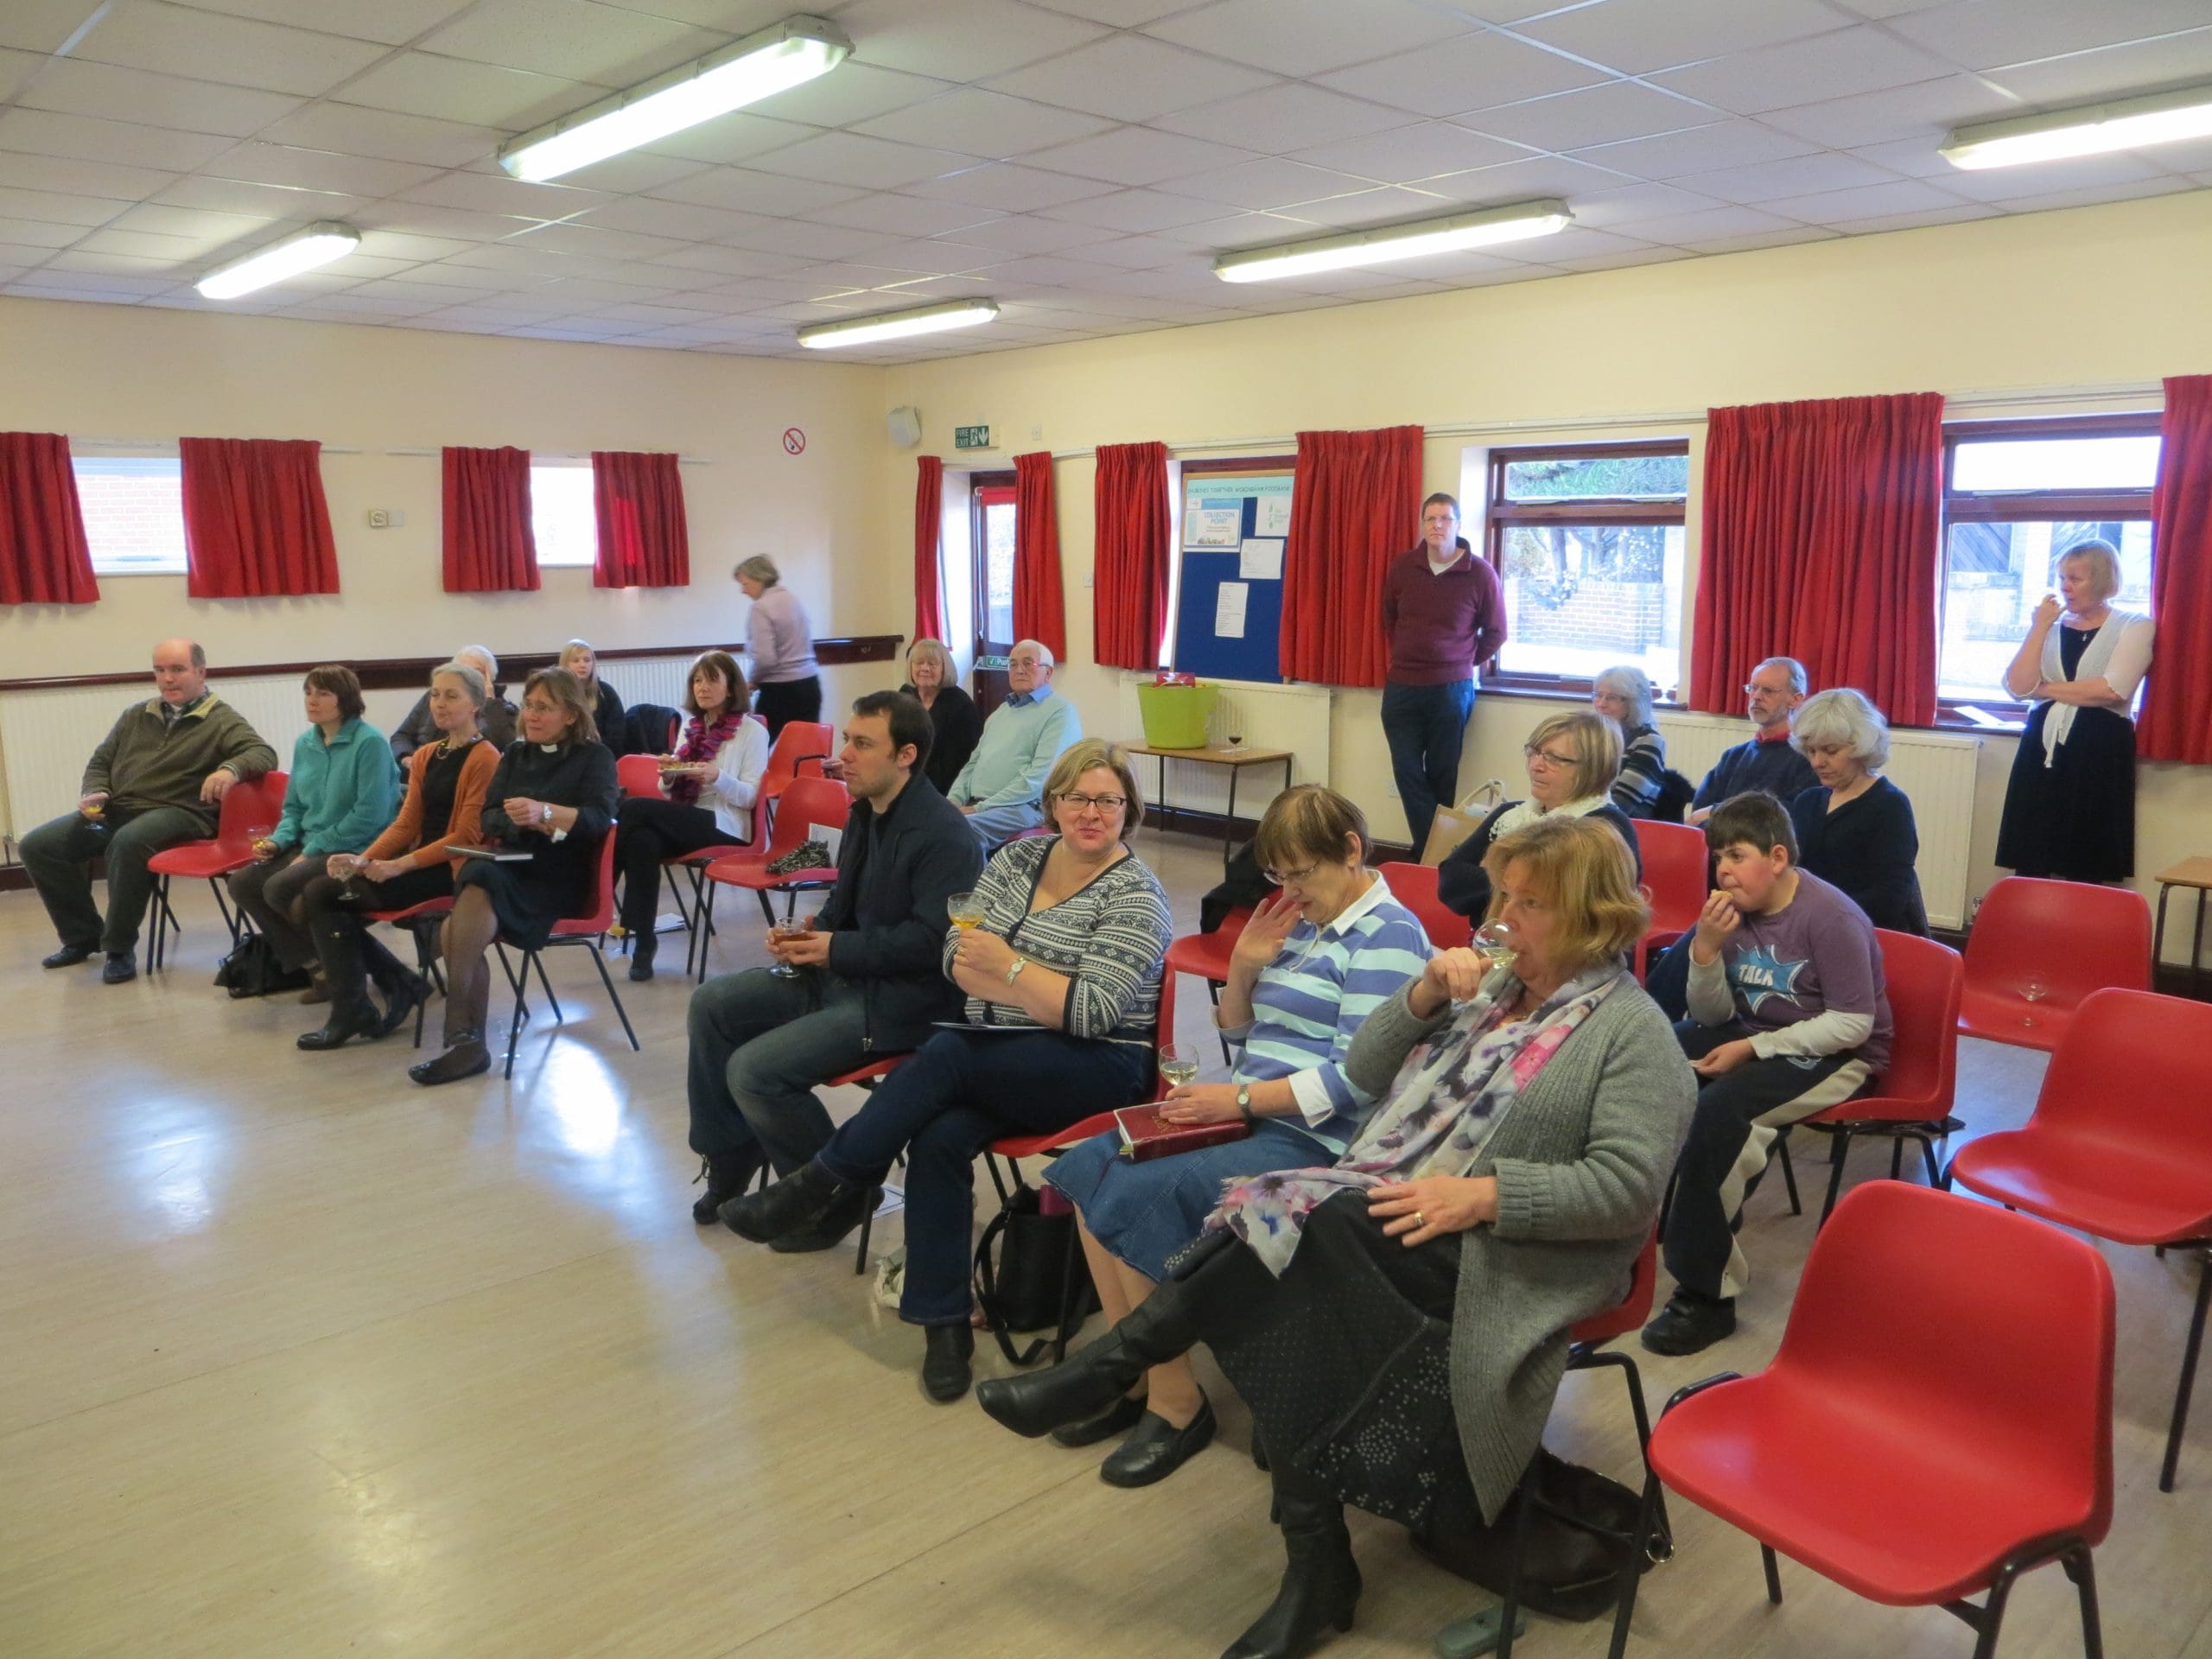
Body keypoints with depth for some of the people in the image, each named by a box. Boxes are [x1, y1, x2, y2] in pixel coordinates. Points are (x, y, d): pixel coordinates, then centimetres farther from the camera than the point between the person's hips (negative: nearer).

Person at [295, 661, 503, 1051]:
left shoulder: (485, 759, -9)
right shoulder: (425, 757, 16)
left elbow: (465, 836, -15)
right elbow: (406, 823, 11)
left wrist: (399, 865, -20)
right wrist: (363, 859, -6)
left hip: (452, 870, -8)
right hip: (419, 862, 8)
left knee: (324, 895, -15)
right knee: (316, 895, -9)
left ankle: (353, 1011, -4)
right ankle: (402, 985, 1)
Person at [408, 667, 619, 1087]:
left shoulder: (595, 757, 8)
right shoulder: (516, 754, 22)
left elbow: (598, 818, -10)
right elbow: (488, 817, 10)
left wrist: (544, 812, -28)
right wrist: (551, 825, -9)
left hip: (558, 878, -4)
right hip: (507, 865, 4)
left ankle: (464, 1039, -29)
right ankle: (467, 1041, -24)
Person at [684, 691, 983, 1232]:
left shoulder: (944, 836, -21)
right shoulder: (866, 813, 10)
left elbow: (932, 940, -26)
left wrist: (836, 949, -20)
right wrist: (808, 936, -1)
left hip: (902, 1001, -10)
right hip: (844, 975, 10)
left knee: (754, 1070, -19)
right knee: (712, 1004, 9)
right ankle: (728, 1161, 21)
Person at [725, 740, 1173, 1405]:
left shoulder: (1134, 896, -9)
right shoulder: (1019, 857, 9)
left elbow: (1094, 1013, -17)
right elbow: (956, 955, 1)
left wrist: (1007, 967, -23)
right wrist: (1046, 995, -15)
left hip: (1096, 1069, -5)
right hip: (1003, 1064, 5)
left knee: (945, 1055, -28)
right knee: (939, 1138, -25)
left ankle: (820, 1187, -14)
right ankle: (943, 1323, -15)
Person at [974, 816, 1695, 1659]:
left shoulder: (1634, 1034, -2)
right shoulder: (1496, 986, 20)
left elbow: (1626, 1184, -13)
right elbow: (1366, 1071, 17)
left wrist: (1482, 1193, -23)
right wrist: (1426, 994, 0)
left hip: (1492, 1249, -7)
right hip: (1385, 1210, 7)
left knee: (1295, 1216, -30)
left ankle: (1112, 1363, -20)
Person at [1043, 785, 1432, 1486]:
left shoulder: (1388, 937, -11)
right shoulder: (1301, 921, 15)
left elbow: (1355, 1079, -20)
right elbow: (1240, 1034, 20)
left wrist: (1242, 1099, -20)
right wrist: (1244, 967, 2)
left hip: (1314, 1141, -9)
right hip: (1248, 1116, 9)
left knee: (1135, 1198, -22)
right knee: (1091, 1166, -7)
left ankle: (1177, 1403, -6)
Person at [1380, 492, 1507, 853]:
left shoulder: (1480, 572, -6)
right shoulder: (1401, 567, 3)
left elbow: (1496, 632, 5)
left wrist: (1464, 663, 5)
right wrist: (1404, 657, 12)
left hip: (1451, 689, -3)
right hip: (1401, 688, 3)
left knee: (1442, 775, 3)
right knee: (1408, 773, 2)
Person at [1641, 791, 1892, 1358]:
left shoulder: (1831, 917, -19)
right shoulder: (1734, 910, -2)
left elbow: (1854, 1025, -21)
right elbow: (1714, 1016, 1)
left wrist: (1752, 1048, -23)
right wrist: (1706, 948, -18)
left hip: (1835, 1056, -7)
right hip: (1755, 1033, 7)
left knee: (1717, 1107, -30)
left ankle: (1705, 1293, -21)